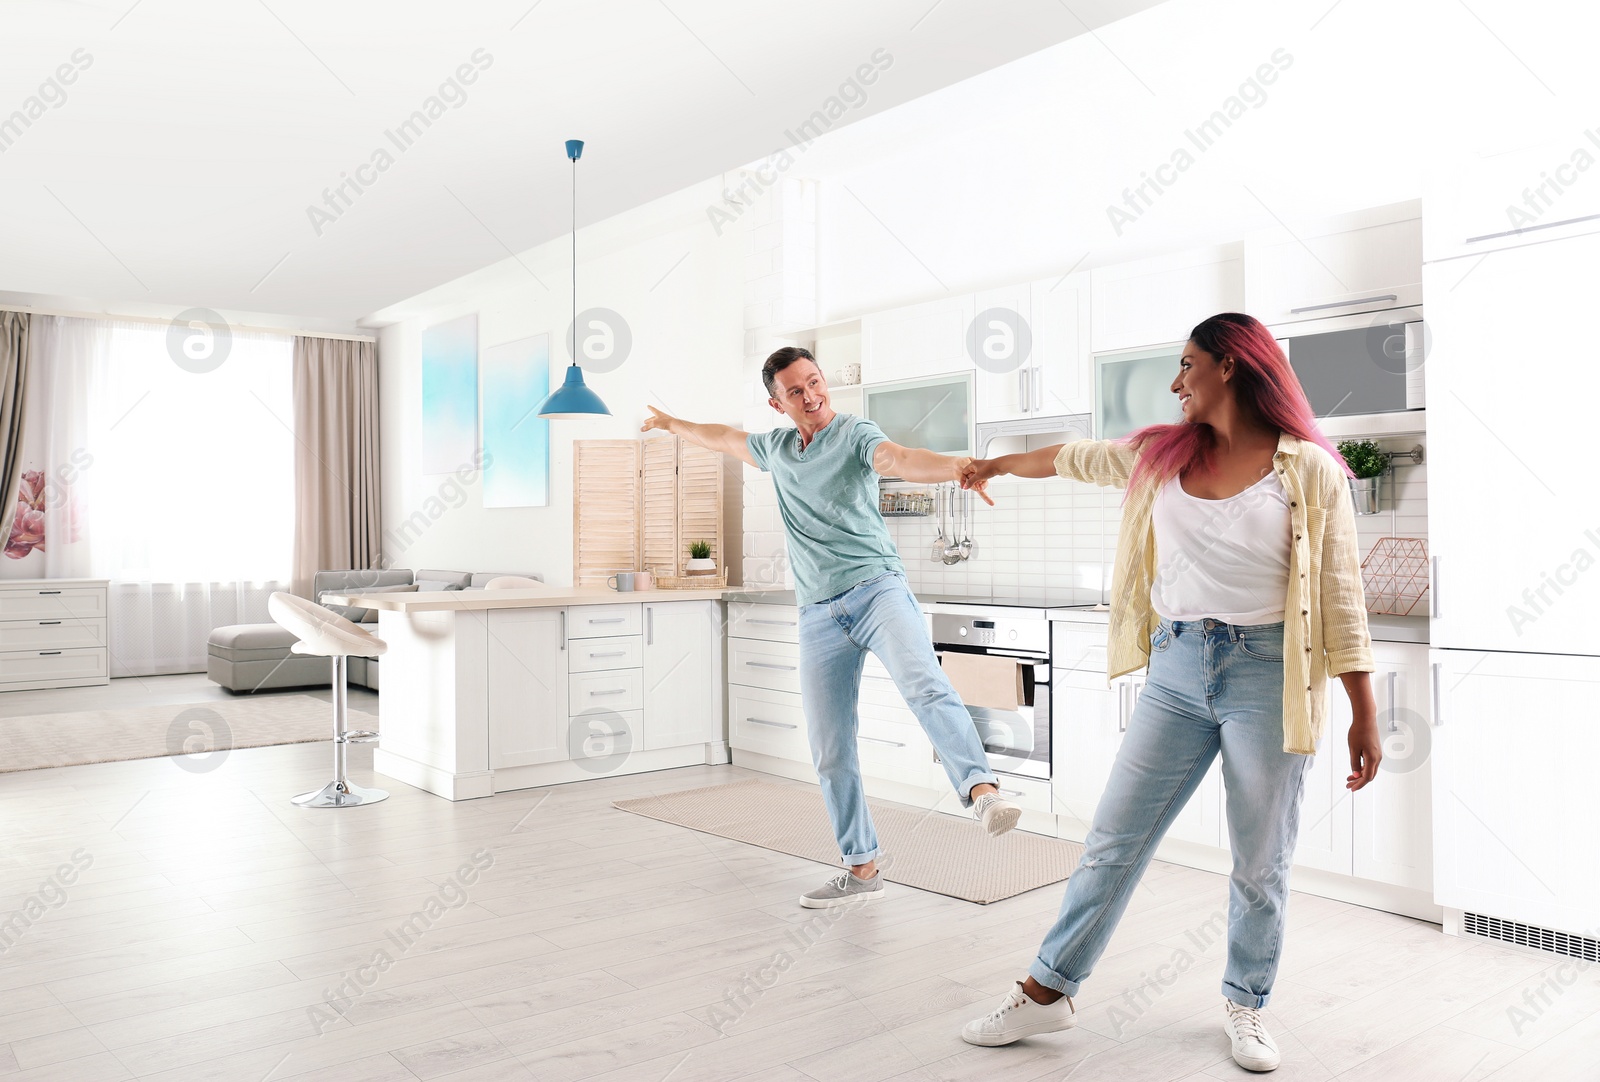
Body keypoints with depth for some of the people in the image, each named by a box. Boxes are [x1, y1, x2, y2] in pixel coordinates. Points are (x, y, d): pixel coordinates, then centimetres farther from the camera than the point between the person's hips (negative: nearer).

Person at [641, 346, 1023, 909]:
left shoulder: (854, 434, -3)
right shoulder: (776, 447, 16)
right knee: (830, 752, 4)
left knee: (924, 684, -34)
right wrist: (671, 424, 52)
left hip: (876, 588, -5)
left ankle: (982, 790, -46)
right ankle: (861, 869, 14)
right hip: (819, 614, 5)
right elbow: (726, 438, 37)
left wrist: (955, 467, -45)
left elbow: (899, 458, -24)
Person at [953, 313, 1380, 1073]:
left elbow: (1339, 597, -5)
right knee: (1114, 839, 7)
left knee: (1262, 860, 9)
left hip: (1267, 675, -3)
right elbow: (1076, 457, 24)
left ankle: (1246, 1006, 32)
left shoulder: (1309, 470, -5)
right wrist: (998, 465, 39)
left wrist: (1364, 714, -5)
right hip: (1177, 669, 4)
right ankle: (1046, 991, 18)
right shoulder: (1162, 454, 8)